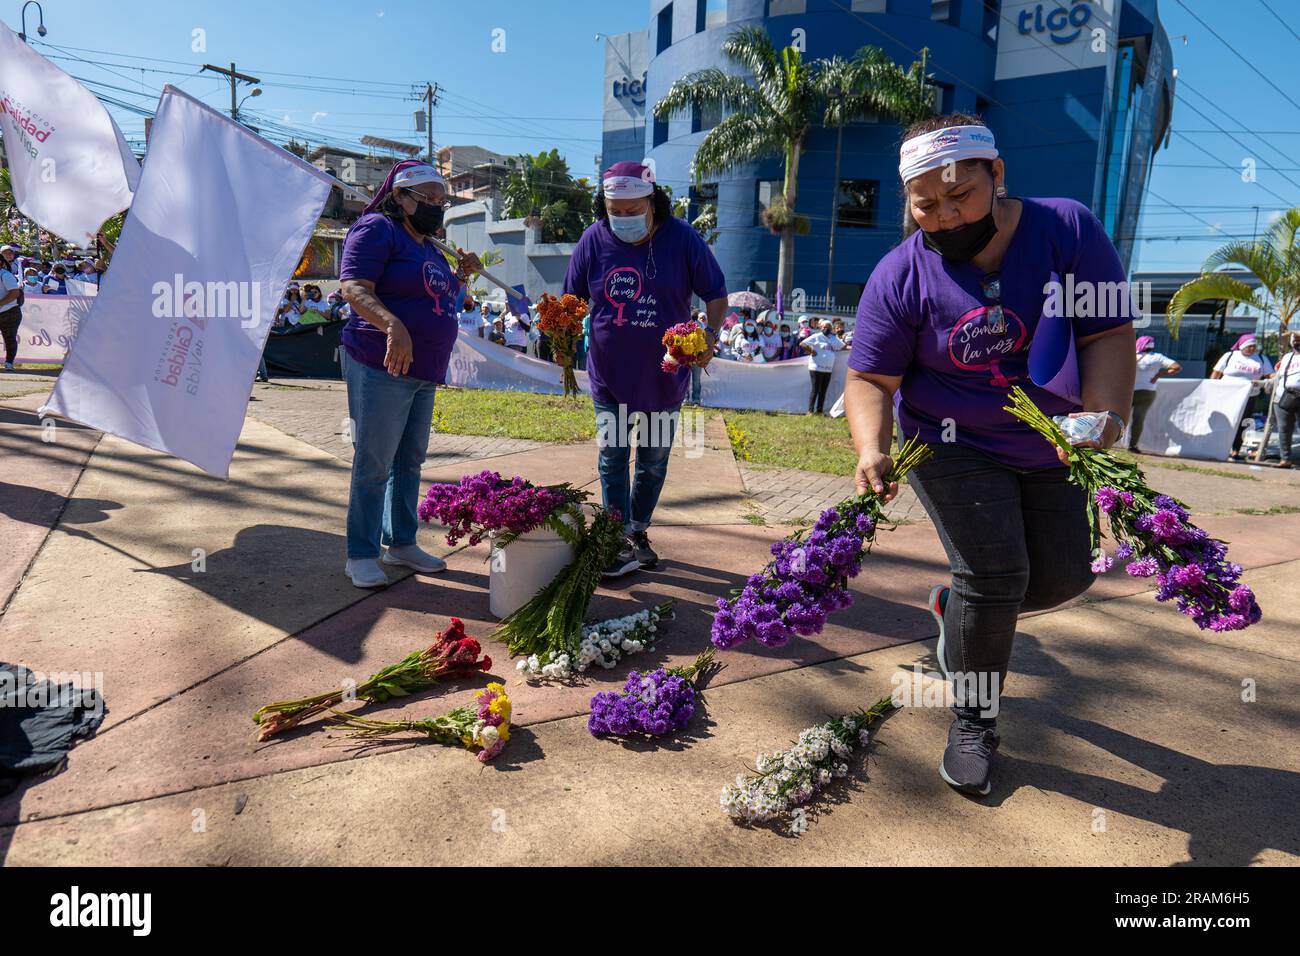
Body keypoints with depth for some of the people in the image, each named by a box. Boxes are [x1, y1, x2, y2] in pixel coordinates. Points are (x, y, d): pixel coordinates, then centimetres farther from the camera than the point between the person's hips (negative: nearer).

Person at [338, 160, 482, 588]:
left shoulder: (428, 246, 19)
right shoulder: (376, 229, -7)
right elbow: (355, 289, -19)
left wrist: (460, 276, 11)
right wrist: (393, 325, -35)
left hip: (423, 374, 9)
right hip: (381, 367, -9)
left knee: (410, 460, 14)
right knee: (374, 463, -5)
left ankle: (401, 542, 25)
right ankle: (361, 555, 5)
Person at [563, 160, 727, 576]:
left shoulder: (682, 238, -9)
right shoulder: (593, 239, -5)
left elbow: (716, 294, -2)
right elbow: (572, 302, 5)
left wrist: (710, 333, -20)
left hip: (665, 375, 0)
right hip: (609, 374, 1)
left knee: (654, 461, 11)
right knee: (612, 457, 1)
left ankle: (638, 532, 29)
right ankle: (617, 542, 10)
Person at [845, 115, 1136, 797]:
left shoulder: (1067, 229, -13)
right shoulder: (900, 276, -17)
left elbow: (1109, 335, -14)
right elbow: (870, 379, -16)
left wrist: (1105, 417, -31)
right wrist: (872, 450, -35)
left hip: (1053, 448, 4)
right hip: (955, 446, -3)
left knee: (1063, 577, 10)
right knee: (995, 574, -14)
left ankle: (957, 606, 40)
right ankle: (974, 723, 8)